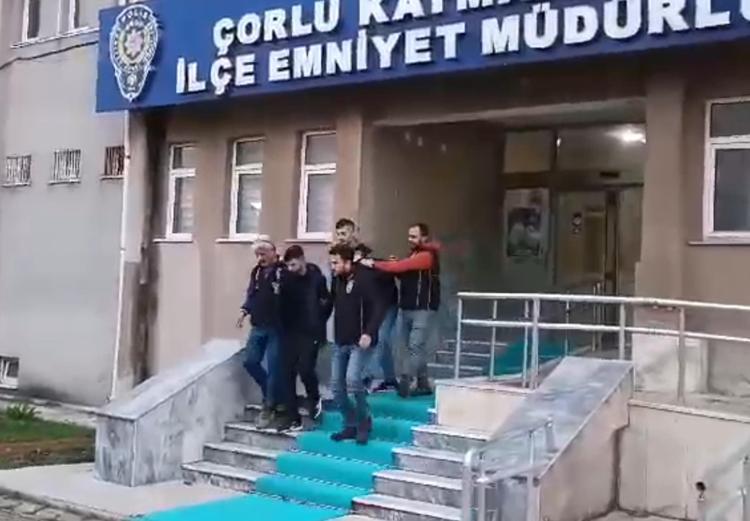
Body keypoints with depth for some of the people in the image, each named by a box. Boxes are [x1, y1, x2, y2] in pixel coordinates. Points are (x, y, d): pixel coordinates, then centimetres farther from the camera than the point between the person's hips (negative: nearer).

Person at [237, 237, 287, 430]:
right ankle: (272, 392, 26)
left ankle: (268, 407, 9)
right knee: (250, 362, 5)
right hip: (258, 327, 7)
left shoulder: (283, 272, -12)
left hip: (276, 328, -7)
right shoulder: (256, 272, 10)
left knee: (274, 368, -2)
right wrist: (244, 310, 2)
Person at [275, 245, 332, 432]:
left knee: (305, 369, -14)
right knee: (288, 373, 1)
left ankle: (314, 398, 19)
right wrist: (283, 325, 2)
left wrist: (318, 324, -5)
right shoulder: (288, 278, 2)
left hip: (310, 333, -4)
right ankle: (293, 418, 8)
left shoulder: (317, 278, -10)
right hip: (290, 332, 4)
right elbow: (283, 304, 9)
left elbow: (328, 304, -5)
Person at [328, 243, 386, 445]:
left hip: (360, 342, -8)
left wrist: (369, 333, -28)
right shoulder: (337, 280, 8)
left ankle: (364, 423, -2)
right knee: (337, 386, 6)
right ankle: (351, 425, 21)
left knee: (352, 379, -23)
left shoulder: (364, 278, -14)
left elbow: (378, 307, -20)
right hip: (340, 342, 8)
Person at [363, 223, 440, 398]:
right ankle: (423, 385, 14)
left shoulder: (427, 256, -13)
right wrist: (395, 266, -6)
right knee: (415, 348, 9)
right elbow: (405, 274, 15)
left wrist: (374, 264, -18)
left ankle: (404, 382, -23)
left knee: (416, 347, -15)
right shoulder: (413, 254, 17)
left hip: (423, 309, -9)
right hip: (407, 308, 9)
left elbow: (401, 266, -22)